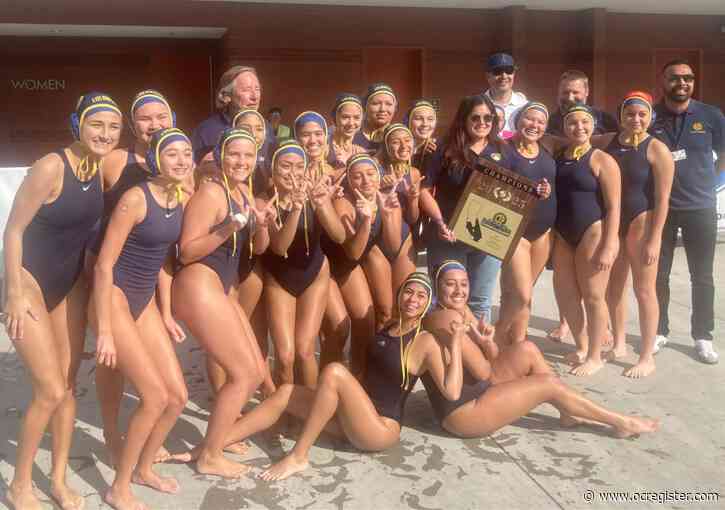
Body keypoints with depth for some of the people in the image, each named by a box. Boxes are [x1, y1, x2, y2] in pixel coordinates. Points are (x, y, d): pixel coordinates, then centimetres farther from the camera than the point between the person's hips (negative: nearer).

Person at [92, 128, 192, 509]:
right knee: (156, 397, -10)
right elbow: (104, 264, -20)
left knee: (177, 395, 6)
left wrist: (166, 312, 16)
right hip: (114, 299, -7)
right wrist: (104, 331, -22)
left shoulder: (182, 199, 2)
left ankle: (143, 468, 30)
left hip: (145, 302, 7)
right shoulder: (135, 198, -20)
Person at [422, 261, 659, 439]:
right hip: (462, 412, -9)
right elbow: (483, 372, -21)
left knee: (526, 350, 3)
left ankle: (569, 413, 10)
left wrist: (486, 341, -16)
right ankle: (622, 423, 9)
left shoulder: (461, 311, 7)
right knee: (549, 384, -7)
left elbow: (492, 361, 5)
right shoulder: (446, 318, -23)